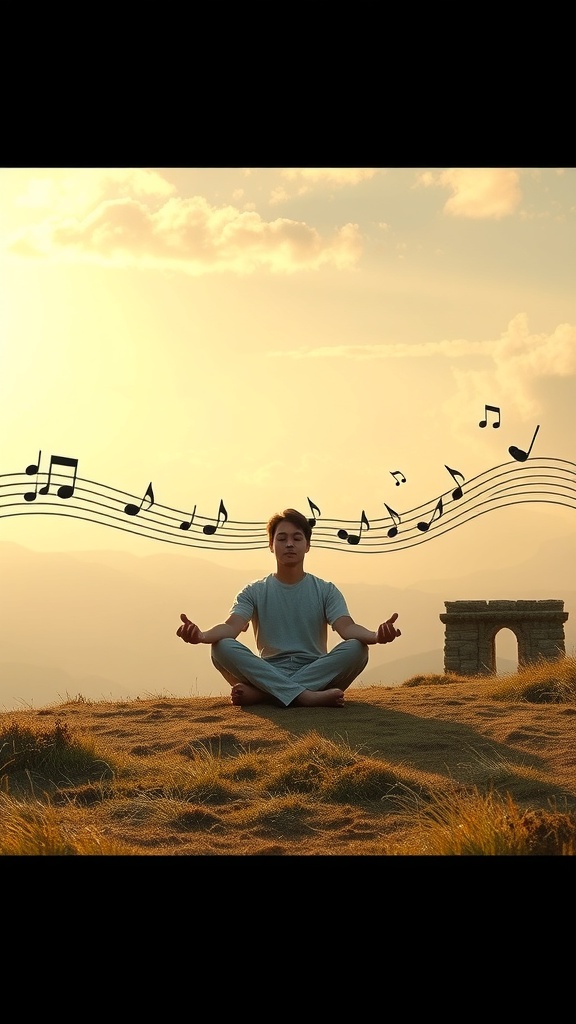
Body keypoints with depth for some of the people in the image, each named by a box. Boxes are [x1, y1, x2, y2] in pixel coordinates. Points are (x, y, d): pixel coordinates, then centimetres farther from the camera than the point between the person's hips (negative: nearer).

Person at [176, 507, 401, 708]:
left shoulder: (326, 591, 9)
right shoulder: (255, 592, 9)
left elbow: (347, 628, -8)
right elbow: (232, 626, -8)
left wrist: (376, 635, -33)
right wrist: (201, 636, -33)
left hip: (317, 674, 0)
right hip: (268, 674, 0)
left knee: (355, 648, -28)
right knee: (222, 647, -26)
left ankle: (259, 694, -30)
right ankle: (307, 697, -37)